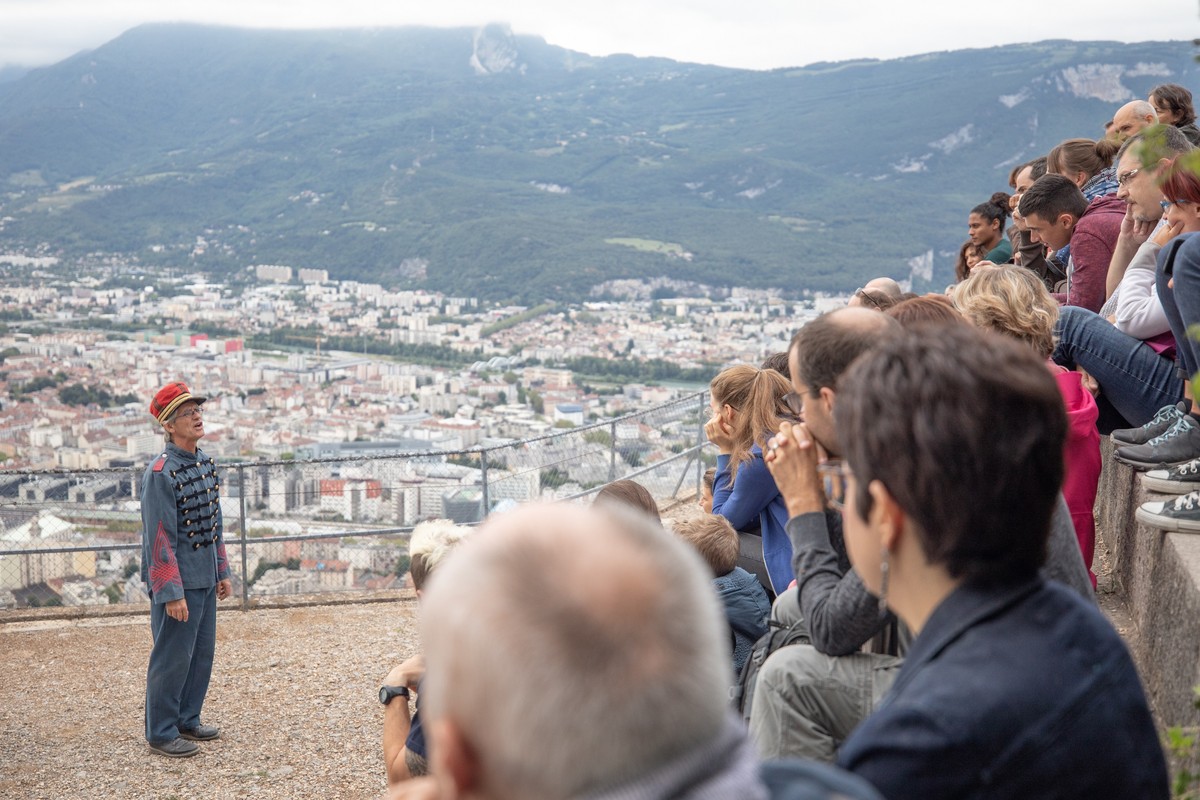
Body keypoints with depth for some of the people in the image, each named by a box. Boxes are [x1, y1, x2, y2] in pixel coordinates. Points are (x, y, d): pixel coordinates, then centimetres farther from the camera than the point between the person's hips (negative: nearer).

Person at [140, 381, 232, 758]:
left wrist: (222, 572, 16)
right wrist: (171, 593, -20)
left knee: (203, 653, 15)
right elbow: (160, 537, -19)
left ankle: (187, 720, 29)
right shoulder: (160, 472, -17)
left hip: (205, 580, 8)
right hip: (178, 583, -8)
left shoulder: (207, 464, 8)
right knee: (172, 658, 0)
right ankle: (161, 733, 12)